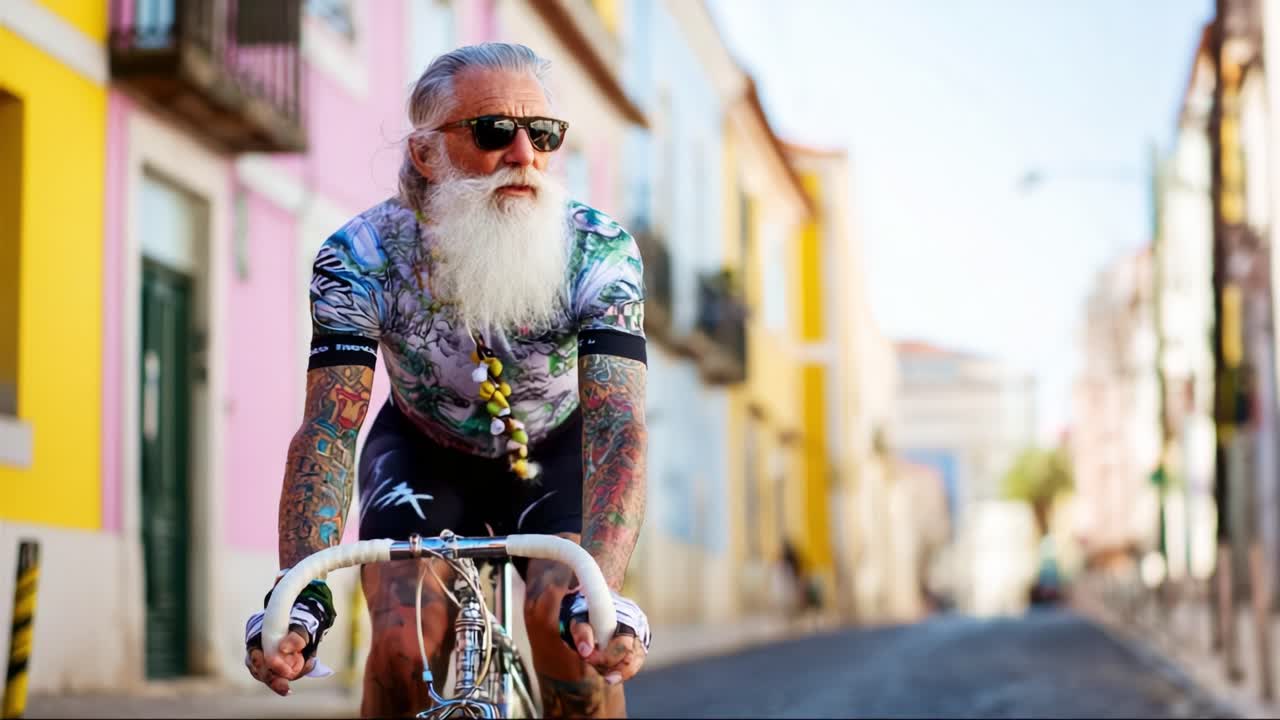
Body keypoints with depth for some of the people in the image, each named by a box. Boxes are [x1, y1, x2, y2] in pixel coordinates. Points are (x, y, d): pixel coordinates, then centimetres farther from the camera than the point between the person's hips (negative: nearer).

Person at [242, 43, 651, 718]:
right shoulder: (359, 258, -27)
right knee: (405, 648, -22)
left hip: (555, 451, 0)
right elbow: (328, 430, -33)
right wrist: (301, 598, -49)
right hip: (423, 452, 0)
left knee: (567, 622, -25)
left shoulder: (600, 251, -28)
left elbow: (617, 428, -38)